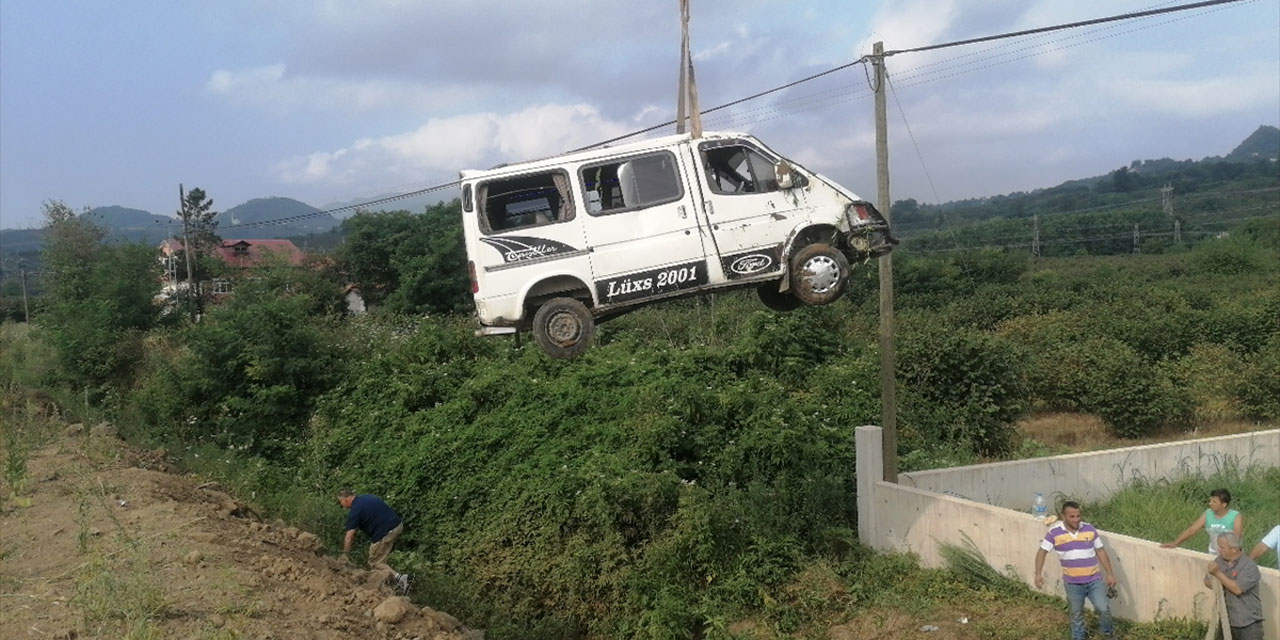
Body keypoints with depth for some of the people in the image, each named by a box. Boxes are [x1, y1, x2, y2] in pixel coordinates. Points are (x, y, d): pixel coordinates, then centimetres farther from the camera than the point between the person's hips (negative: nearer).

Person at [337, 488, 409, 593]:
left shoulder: (354, 511, -8)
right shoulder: (365, 497, 15)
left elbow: (349, 537, -5)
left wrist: (344, 555, 6)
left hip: (385, 533, -8)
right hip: (398, 525, 8)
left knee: (375, 562, 4)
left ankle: (398, 577, -13)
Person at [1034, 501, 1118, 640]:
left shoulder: (1090, 529, -5)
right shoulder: (1054, 532, -11)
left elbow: (1100, 552, 5)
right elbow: (1042, 552, -6)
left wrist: (1110, 574, 4)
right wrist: (1038, 574, -16)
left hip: (1094, 580, 1)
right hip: (1073, 583, -1)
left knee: (1104, 609, -4)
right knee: (1076, 614, 13)